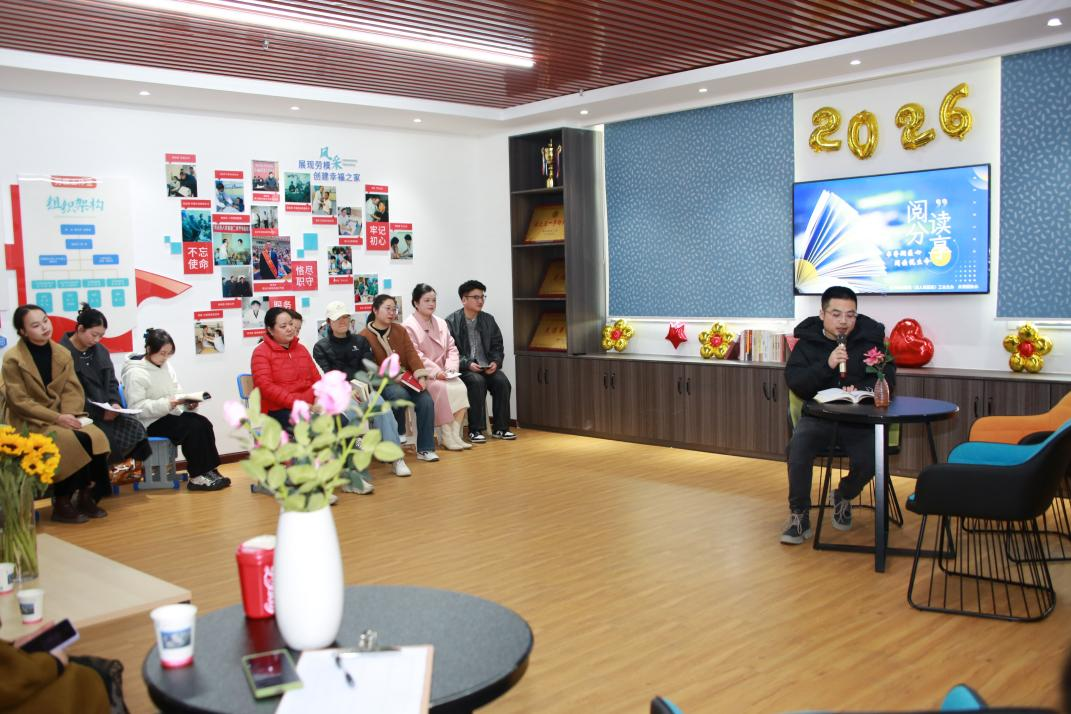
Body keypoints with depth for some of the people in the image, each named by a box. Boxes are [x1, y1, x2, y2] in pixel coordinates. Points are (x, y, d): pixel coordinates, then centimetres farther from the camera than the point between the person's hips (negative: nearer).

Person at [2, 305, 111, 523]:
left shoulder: (62, 354, 8)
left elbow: (73, 390, 4)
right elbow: (19, 402, -12)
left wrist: (70, 415, -16)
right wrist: (57, 418, -20)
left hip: (62, 419, 5)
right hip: (30, 423, -5)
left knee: (97, 437, -24)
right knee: (74, 442, -30)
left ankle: (86, 495, -8)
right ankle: (62, 503, -13)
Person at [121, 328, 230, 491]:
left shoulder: (165, 365, 9)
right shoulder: (135, 373, -14)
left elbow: (177, 392, 14)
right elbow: (137, 408, -21)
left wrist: (187, 402, -9)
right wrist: (168, 403, -29)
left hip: (170, 415, 7)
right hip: (151, 423, -7)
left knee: (203, 423, -18)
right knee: (193, 428, -26)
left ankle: (209, 470, -16)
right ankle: (197, 477, -19)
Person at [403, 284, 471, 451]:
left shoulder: (441, 323, 15)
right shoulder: (408, 326, -6)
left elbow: (451, 348, 14)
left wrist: (450, 368, -5)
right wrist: (435, 372, -21)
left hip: (442, 373, 6)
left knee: (460, 387, -21)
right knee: (443, 389, -29)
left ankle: (455, 434, -19)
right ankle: (447, 437, -20)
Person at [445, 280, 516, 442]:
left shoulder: (488, 320, 14)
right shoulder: (452, 322, -2)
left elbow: (497, 346, 15)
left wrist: (495, 362, -5)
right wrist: (468, 364, -21)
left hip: (487, 367, 5)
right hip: (464, 368, -4)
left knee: (502, 381, -23)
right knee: (477, 381, -33)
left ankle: (500, 428, -12)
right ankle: (475, 430, -25)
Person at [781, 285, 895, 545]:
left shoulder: (871, 338, 5)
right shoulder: (807, 341, 5)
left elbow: (887, 378, 1)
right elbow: (794, 382, -5)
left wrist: (860, 389, -19)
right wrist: (827, 365, -21)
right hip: (818, 415, 0)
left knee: (868, 460, -27)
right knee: (798, 447, -31)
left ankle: (844, 496, 11)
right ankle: (799, 515, -13)